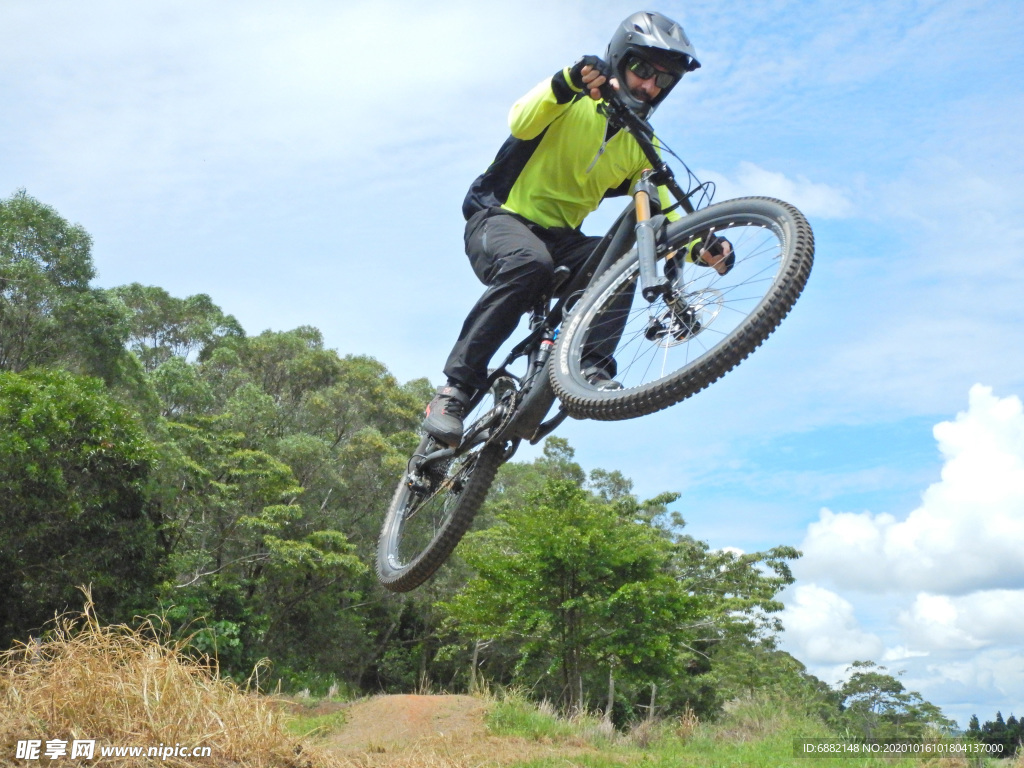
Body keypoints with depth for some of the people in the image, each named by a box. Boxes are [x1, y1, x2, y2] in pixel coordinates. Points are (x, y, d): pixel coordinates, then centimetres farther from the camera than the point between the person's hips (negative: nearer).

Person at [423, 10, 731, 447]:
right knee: (530, 264, -37)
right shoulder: (575, 98, -3)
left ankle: (592, 367, -30)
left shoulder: (642, 147, 10)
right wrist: (568, 81, -41)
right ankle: (454, 389, -34)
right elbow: (521, 123, -23)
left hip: (561, 237, 5)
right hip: (500, 218, -4)